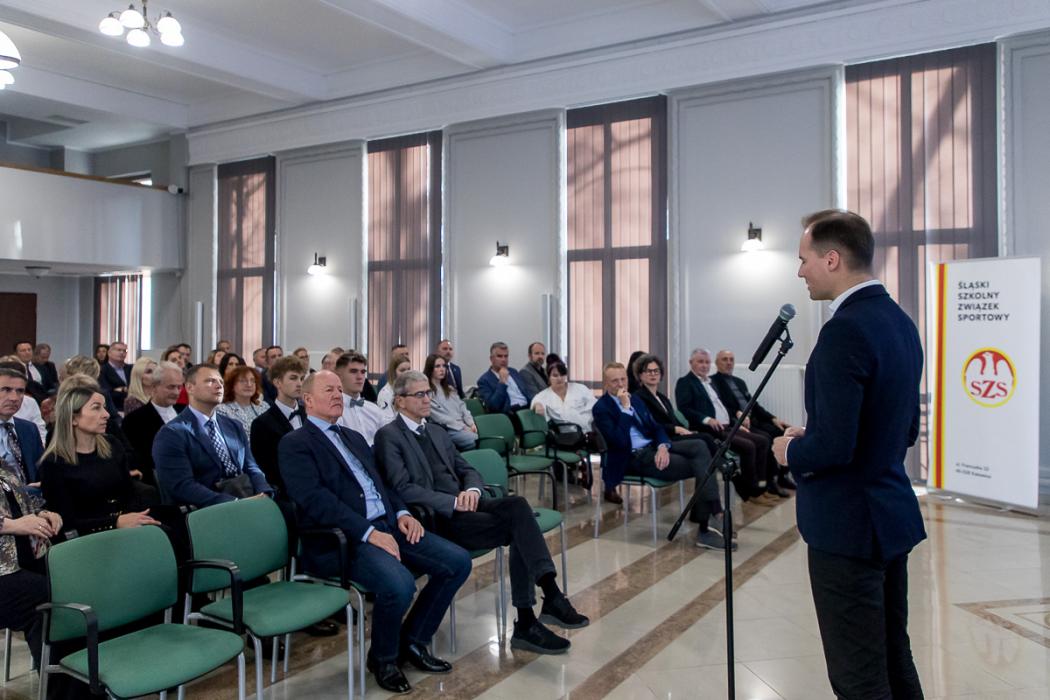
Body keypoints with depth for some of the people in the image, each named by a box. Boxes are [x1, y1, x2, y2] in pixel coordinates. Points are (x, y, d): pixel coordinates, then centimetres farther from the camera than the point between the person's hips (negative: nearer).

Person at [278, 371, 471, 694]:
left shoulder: (354, 437, 23)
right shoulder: (294, 444, -2)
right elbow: (315, 499, -15)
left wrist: (402, 513, 2)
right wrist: (368, 532, -21)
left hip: (388, 524, 8)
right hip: (343, 539, -8)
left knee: (458, 561, -6)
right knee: (400, 584, -32)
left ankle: (413, 640, 12)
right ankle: (383, 658, -1)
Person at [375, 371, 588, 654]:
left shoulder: (437, 433, 22)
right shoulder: (388, 436, -2)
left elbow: (468, 471, 19)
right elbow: (403, 489, -14)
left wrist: (471, 490, -6)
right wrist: (454, 502, -21)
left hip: (462, 505, 7)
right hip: (435, 518, -6)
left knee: (517, 505, -24)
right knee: (517, 527, -24)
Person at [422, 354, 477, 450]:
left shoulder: (449, 389, 26)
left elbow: (462, 407, 17)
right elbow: (439, 417, -8)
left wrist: (471, 424, -3)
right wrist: (463, 427, -13)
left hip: (463, 426, 7)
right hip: (446, 430, -6)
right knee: (474, 440, -34)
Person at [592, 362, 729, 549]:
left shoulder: (635, 400, 17)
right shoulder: (601, 408, -7)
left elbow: (656, 428, 13)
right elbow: (619, 441, -20)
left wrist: (663, 446, -9)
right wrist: (625, 408, -19)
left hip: (653, 447, 8)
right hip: (632, 457, -8)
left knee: (699, 445, -17)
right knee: (699, 464, -20)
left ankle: (709, 513, -18)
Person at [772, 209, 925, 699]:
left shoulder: (845, 330, -22)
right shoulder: (900, 322, 8)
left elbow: (834, 446, -27)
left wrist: (792, 450, -7)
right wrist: (813, 437, 12)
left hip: (848, 525, -10)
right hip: (892, 515, 10)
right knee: (895, 660, 21)